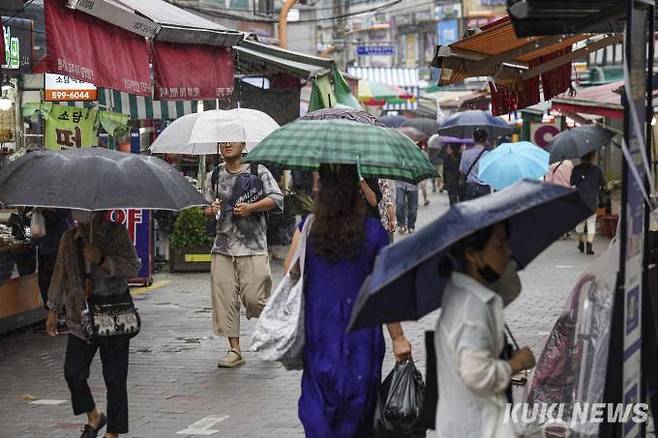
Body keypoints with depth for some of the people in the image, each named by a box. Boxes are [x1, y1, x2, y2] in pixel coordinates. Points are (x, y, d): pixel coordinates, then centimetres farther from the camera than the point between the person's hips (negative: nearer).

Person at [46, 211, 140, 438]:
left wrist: (102, 260, -24)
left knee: (115, 379, -1)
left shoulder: (117, 233, -3)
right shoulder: (69, 238, 9)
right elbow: (60, 274, 18)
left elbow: (133, 267, -11)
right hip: (80, 319, 4)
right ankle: (94, 417, 23)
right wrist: (53, 310, 18)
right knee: (73, 373, -2)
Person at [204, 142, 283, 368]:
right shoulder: (214, 177, 14)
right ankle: (234, 349, 3)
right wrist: (211, 210, -3)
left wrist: (251, 207, -17)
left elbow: (276, 198, -5)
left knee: (254, 298, -9)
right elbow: (206, 207, 21)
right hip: (222, 247, 4)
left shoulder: (258, 171, 3)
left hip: (253, 247, -4)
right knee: (224, 298, -3)